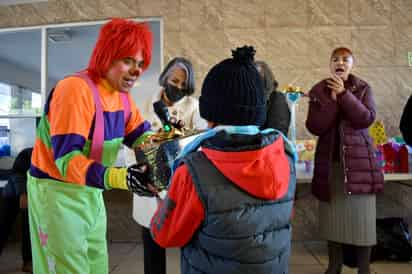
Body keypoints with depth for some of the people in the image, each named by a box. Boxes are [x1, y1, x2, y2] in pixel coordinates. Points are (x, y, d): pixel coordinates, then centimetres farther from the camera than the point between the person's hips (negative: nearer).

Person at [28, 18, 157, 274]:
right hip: (57, 190, -7)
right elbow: (66, 159, -30)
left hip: (91, 191, 8)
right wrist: (121, 177, -44)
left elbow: (140, 135, 5)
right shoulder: (75, 89, -24)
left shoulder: (122, 93, 0)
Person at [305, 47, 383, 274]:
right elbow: (314, 127, -8)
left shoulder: (363, 89, 3)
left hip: (359, 159, -1)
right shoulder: (318, 91, 3)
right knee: (332, 214, 8)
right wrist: (332, 98, -14)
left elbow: (367, 119, -13)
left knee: (362, 214, 2)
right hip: (329, 160, 1)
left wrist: (344, 94, -16)